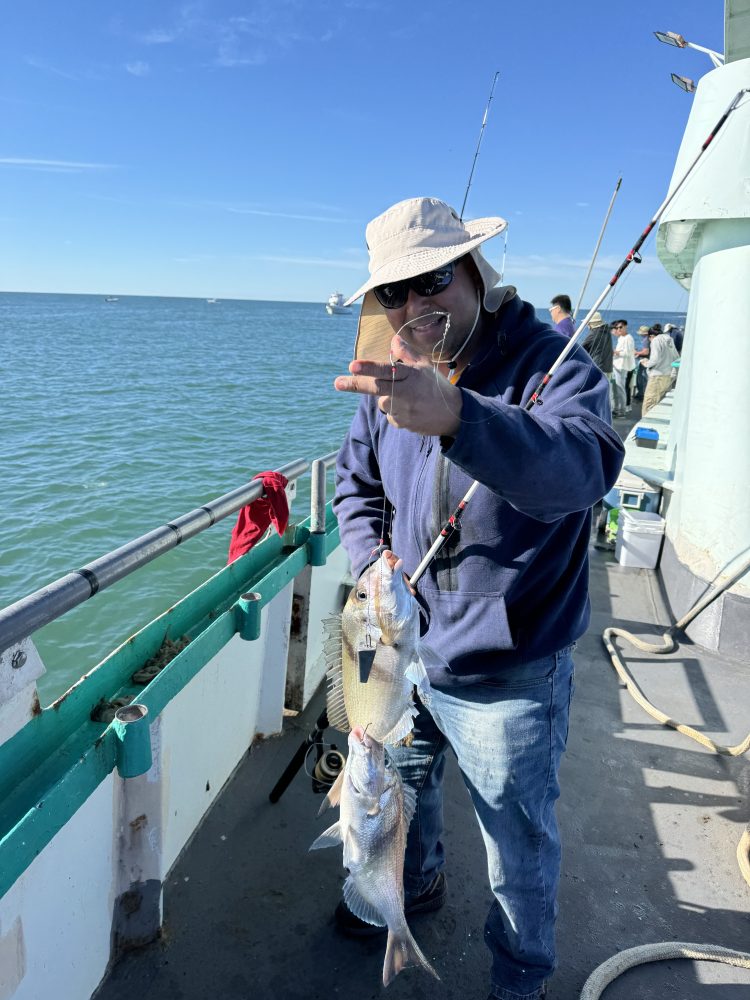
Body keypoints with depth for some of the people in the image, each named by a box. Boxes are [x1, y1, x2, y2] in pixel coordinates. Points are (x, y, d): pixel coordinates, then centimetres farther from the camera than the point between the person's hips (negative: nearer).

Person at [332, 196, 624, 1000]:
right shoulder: (390, 375, -2)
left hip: (507, 678, -6)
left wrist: (457, 416, -60)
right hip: (406, 651, 6)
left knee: (519, 840, 15)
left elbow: (581, 466, -43)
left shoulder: (553, 366, -22)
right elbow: (355, 483, 11)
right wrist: (374, 558, -7)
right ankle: (414, 887, 63)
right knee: (399, 788, 30)